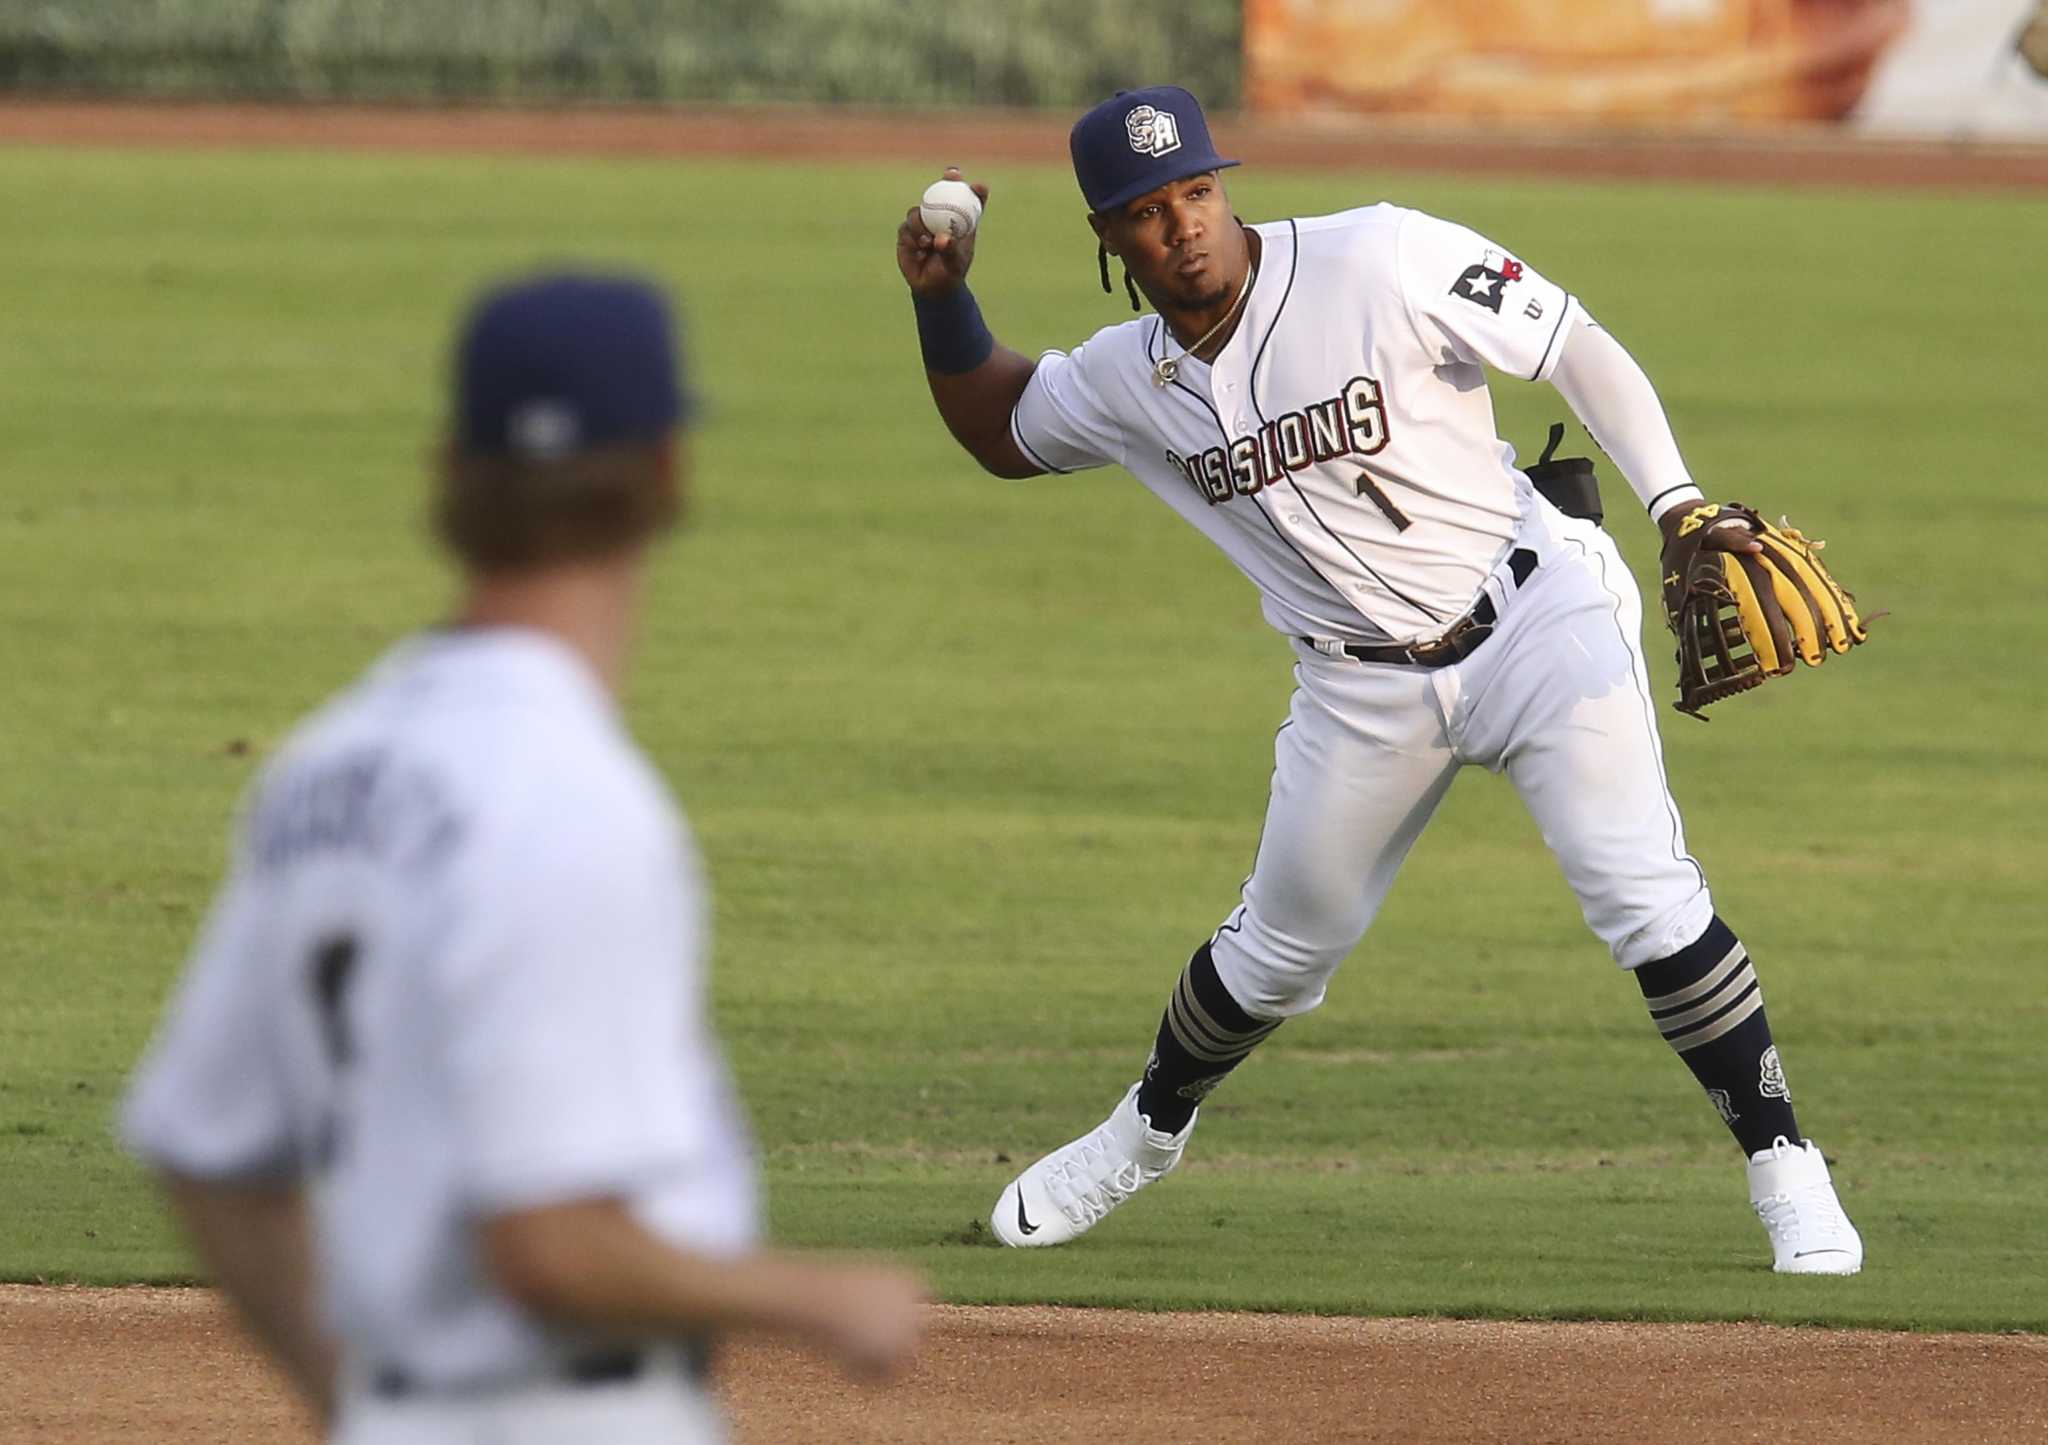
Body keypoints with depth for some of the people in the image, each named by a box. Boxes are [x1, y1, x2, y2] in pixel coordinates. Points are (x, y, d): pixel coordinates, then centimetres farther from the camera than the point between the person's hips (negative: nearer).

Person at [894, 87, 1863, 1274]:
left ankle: (1785, 1167, -7)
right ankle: (1150, 1131, 42)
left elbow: (1580, 351, -11)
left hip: (1536, 620, -4)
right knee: (1281, 950, 15)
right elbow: (1000, 431, 17)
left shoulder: (1382, 262, -18)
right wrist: (942, 301, 0)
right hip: (1365, 685, 4)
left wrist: (1678, 503, -21)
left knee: (1648, 900, -17)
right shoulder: (1127, 384, -3)